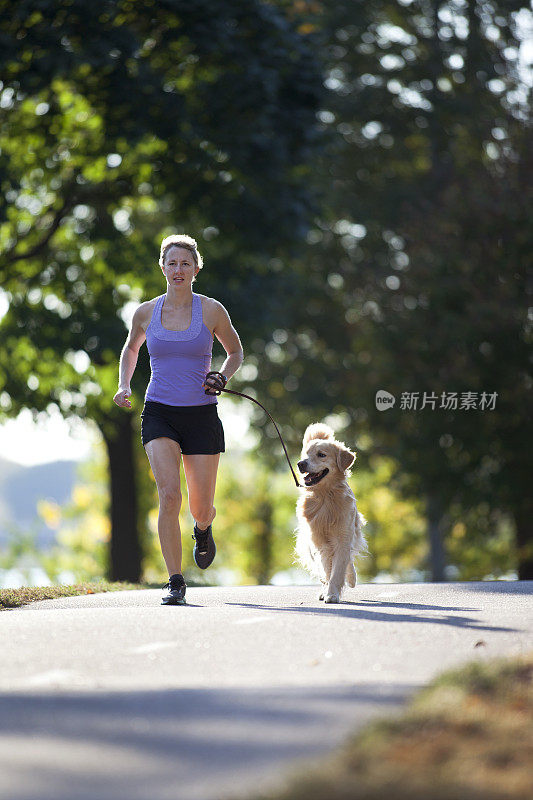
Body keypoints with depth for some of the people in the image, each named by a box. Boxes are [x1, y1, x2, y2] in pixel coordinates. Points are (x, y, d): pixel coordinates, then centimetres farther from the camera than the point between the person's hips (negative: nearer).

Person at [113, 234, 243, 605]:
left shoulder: (212, 310, -3)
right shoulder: (146, 312, 2)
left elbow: (236, 352, 12)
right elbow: (131, 349, 22)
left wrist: (221, 378, -7)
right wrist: (124, 386, 5)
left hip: (201, 415, 0)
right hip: (159, 415, 0)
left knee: (201, 507, 5)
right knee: (169, 495, -20)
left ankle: (204, 528, 45)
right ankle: (176, 582, -12)